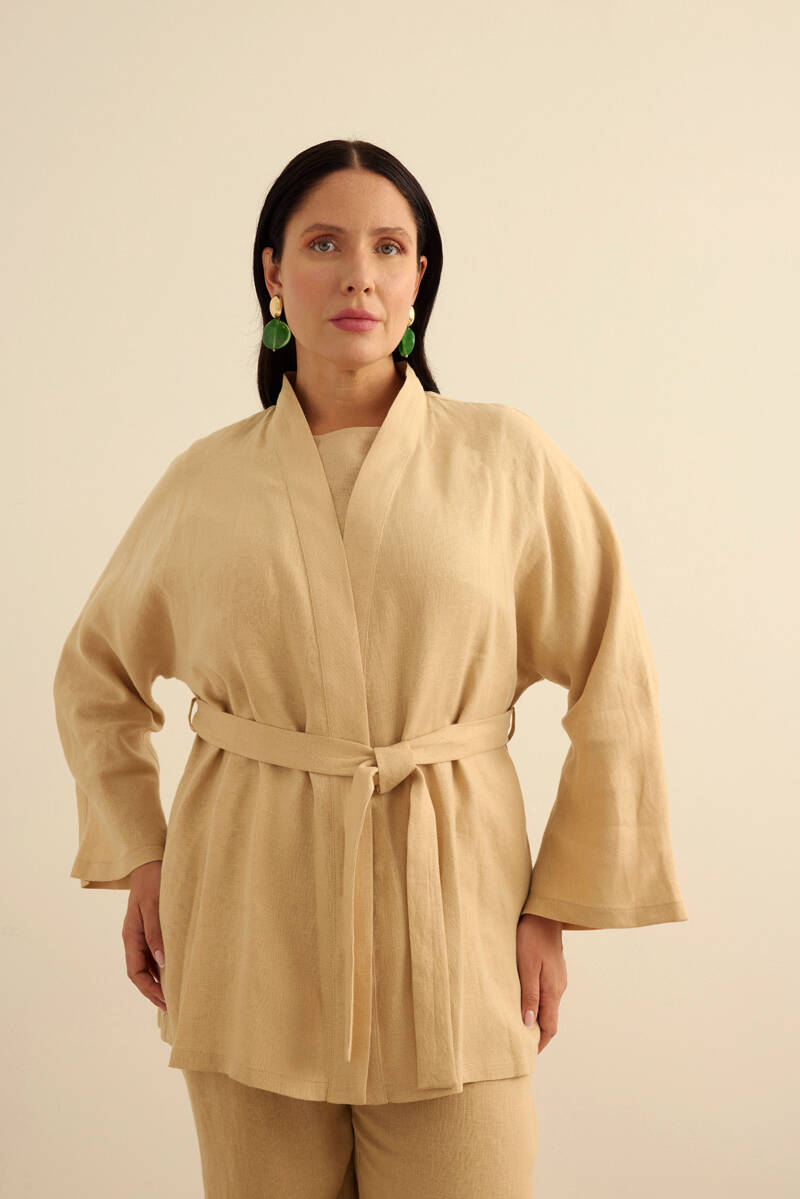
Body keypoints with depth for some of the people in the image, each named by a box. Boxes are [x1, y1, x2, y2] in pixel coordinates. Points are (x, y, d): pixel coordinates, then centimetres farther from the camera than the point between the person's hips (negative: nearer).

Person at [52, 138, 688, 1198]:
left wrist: (558, 909, 0)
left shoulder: (505, 456, -1)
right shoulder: (206, 482, 3)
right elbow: (97, 675, 18)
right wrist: (138, 857, 8)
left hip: (449, 903, -1)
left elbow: (614, 691, 2)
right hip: (251, 911, 1)